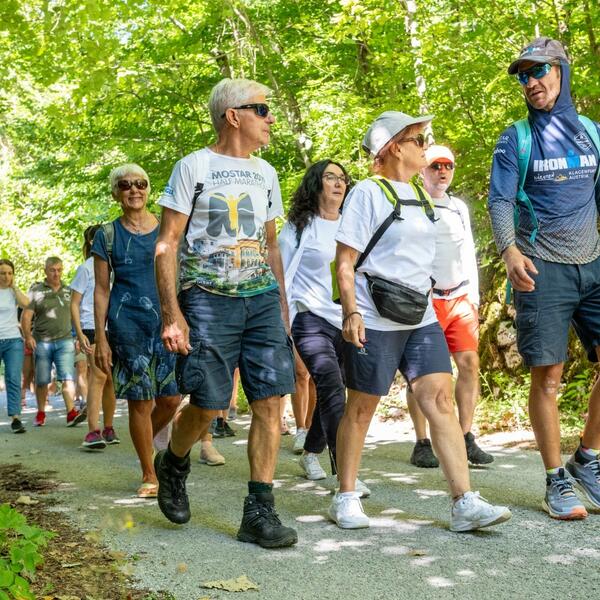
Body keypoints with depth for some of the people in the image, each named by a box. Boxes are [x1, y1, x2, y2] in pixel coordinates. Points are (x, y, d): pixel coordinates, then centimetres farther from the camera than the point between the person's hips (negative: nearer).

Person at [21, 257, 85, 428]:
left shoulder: (68, 291, 12)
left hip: (65, 340, 1)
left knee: (68, 378, -12)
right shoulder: (36, 291, 3)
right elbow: (26, 315, -2)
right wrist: (28, 335, -16)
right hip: (42, 342, -1)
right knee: (42, 381, 7)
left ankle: (71, 413, -19)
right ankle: (41, 414, 21)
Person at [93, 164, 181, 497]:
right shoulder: (107, 235, 4)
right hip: (128, 324, -2)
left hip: (167, 320, 2)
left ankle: (147, 439, 32)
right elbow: (101, 289, 4)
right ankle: (149, 476, 14)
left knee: (171, 398, -1)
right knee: (140, 401, 0)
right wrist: (100, 339, -2)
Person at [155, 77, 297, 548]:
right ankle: (173, 466, 26)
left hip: (262, 298, 5)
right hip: (208, 300, -5)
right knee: (208, 406, -6)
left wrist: (282, 307, 16)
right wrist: (172, 314, -12)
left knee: (269, 402, -4)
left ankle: (260, 512, 3)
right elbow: (167, 244, -4)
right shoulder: (194, 166, -1)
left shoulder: (265, 173, 16)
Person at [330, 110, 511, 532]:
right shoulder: (368, 193, -6)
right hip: (375, 320, -6)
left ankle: (465, 503, -5)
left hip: (420, 318, 7)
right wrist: (351, 312, -20)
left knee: (441, 401, -3)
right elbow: (345, 262, -10)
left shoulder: (419, 195, 16)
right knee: (362, 408, 3)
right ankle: (346, 498, 16)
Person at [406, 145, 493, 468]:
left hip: (460, 299, 5)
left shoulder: (460, 208, 19)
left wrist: (473, 298, 13)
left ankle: (466, 439, 2)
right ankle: (422, 444, 2)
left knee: (470, 363, -4)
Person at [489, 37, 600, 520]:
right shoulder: (516, 138, 3)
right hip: (542, 270, -3)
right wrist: (510, 251, -22)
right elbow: (500, 202, -5)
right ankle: (557, 483, 9)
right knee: (548, 377, -3)